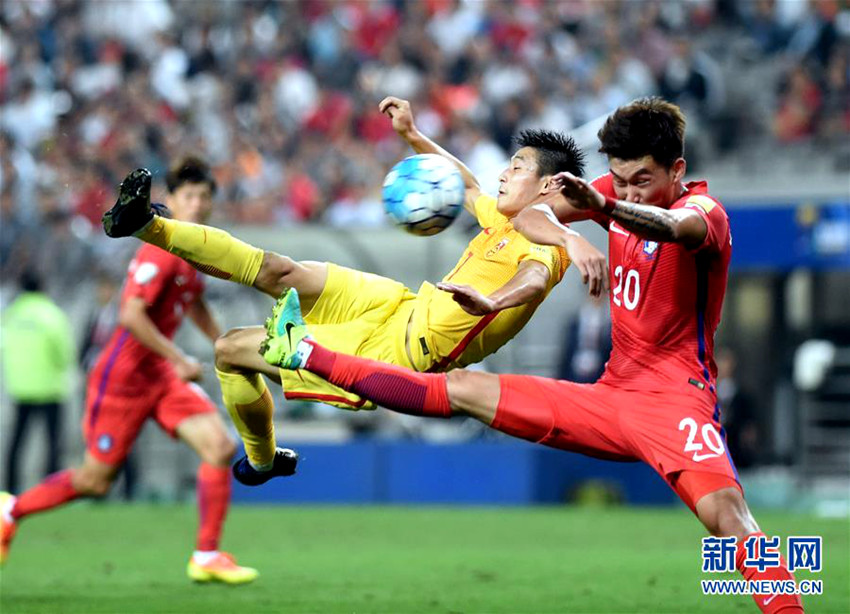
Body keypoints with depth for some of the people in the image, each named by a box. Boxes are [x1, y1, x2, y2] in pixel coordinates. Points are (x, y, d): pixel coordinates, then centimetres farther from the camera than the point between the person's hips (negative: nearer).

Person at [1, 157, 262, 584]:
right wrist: (180, 360, -25)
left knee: (220, 447, -9)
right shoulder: (161, 252, -20)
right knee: (96, 480, 2)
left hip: (161, 374, 8)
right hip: (124, 375, -8)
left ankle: (206, 557, -5)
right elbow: (131, 315, -27)